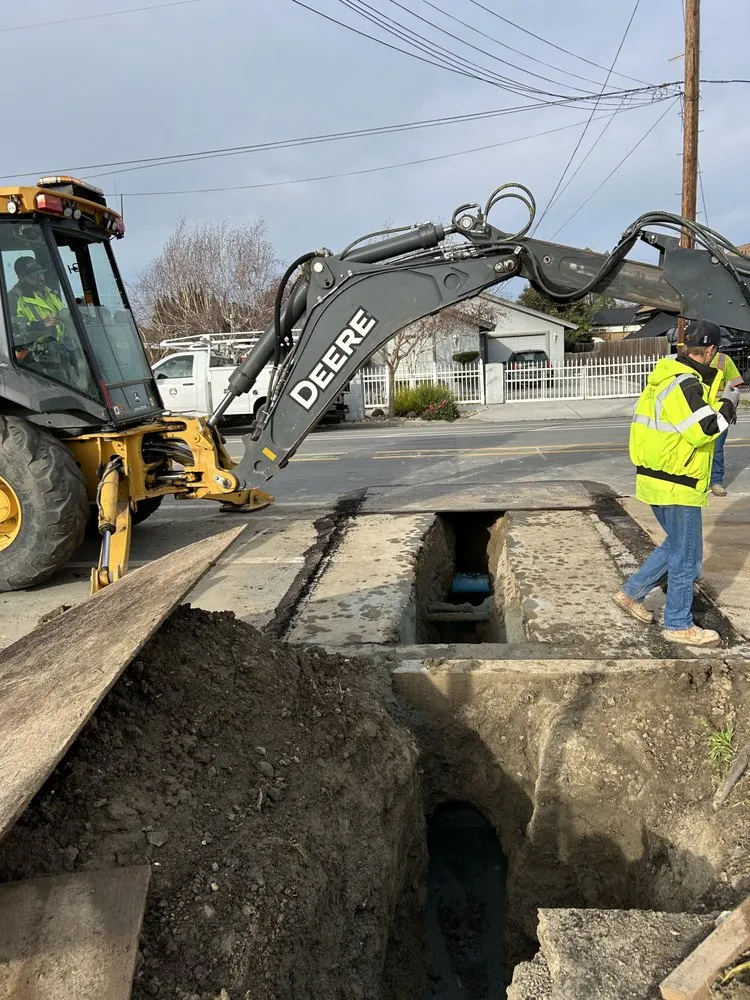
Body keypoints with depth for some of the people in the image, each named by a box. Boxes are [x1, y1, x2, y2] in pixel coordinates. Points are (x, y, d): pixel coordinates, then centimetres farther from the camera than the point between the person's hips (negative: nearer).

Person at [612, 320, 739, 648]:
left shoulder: (667, 377, 10)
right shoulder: (684, 384, -20)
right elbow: (702, 430, -25)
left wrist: (719, 401, 12)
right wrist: (728, 404, -11)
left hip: (659, 479, 10)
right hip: (676, 485, -10)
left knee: (677, 545, 23)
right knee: (686, 556, 4)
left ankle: (631, 593, 28)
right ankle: (679, 625, 17)